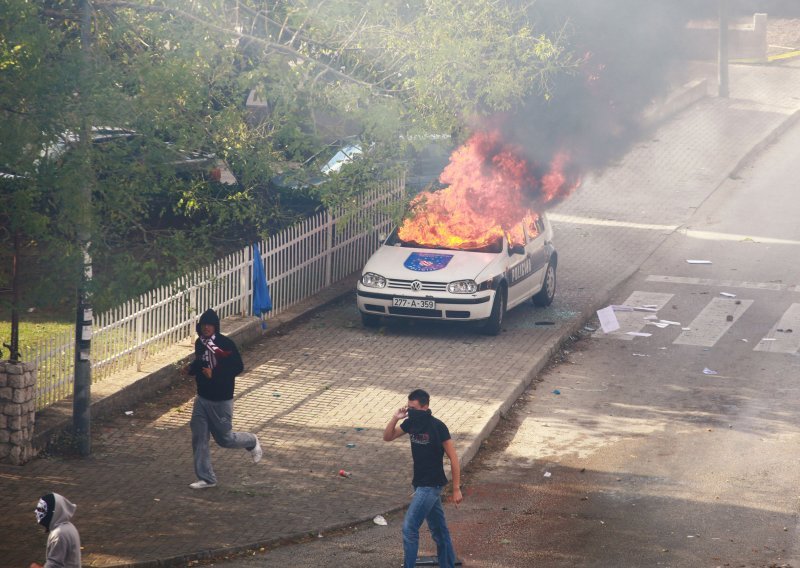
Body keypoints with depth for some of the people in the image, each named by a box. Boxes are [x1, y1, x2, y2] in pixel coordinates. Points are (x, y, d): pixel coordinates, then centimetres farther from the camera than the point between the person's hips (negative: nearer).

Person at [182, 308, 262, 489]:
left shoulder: (225, 344, -18)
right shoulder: (200, 343, 2)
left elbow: (238, 367, -17)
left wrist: (215, 374, -26)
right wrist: (190, 368, -2)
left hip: (221, 399, -6)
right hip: (202, 398, 6)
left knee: (224, 438, 6)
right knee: (199, 439, 3)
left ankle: (252, 442, 36)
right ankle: (206, 478, 12)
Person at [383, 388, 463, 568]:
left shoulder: (437, 427, -18)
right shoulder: (411, 423, 2)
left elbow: (453, 459, -14)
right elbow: (387, 437, 10)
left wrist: (456, 489, -13)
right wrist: (395, 418, -9)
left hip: (431, 485, -7)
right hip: (420, 483, 7)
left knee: (409, 527, -11)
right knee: (438, 529, 15)